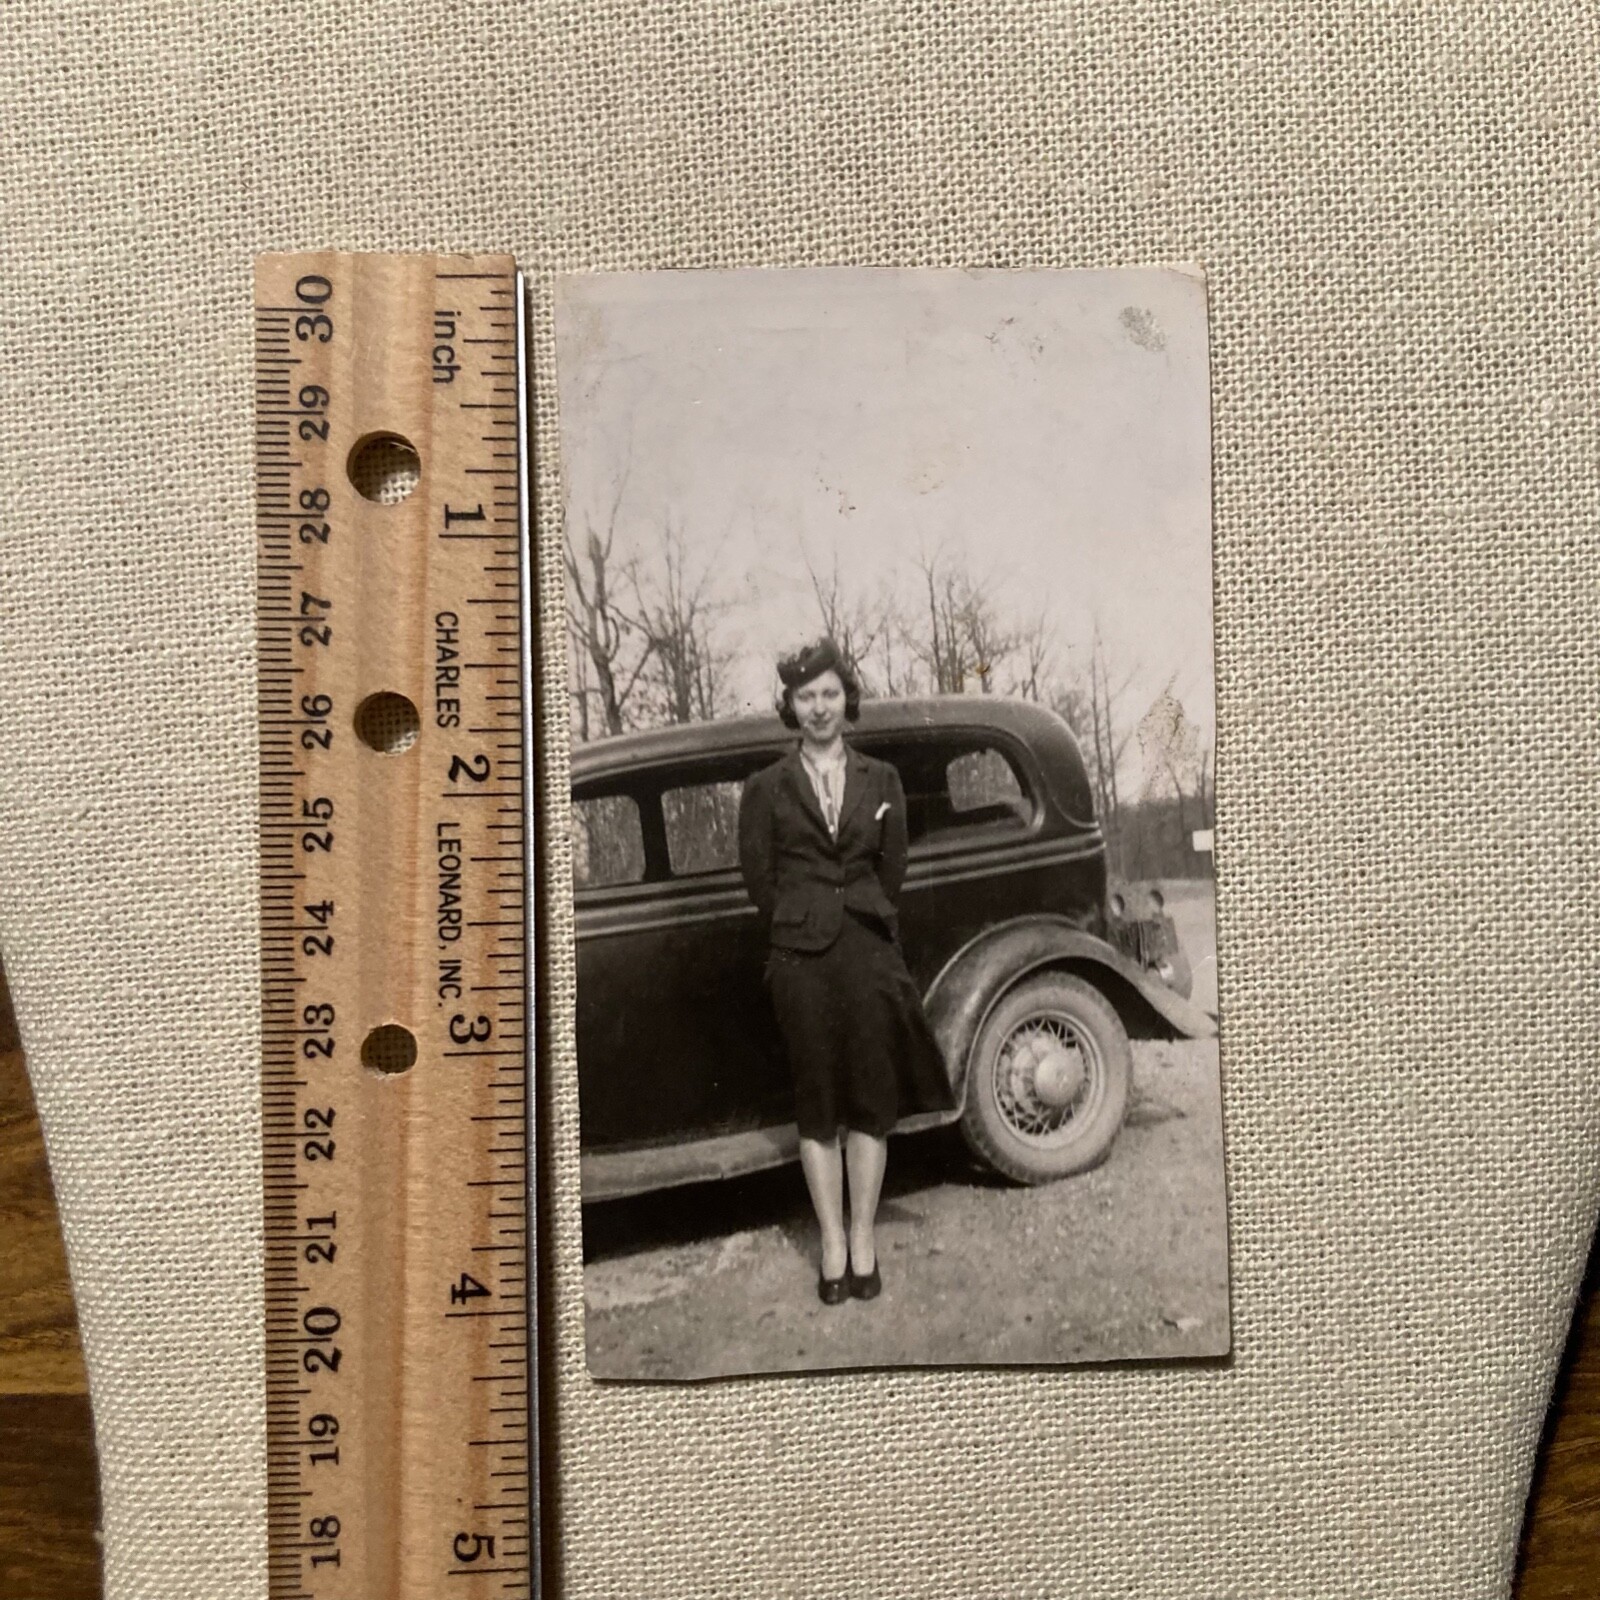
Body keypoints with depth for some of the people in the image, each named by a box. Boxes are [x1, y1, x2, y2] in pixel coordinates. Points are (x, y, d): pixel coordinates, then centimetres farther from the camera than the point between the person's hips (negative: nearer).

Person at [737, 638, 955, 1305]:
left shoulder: (881, 781, 8)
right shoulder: (766, 788, 3)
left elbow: (892, 866, 9)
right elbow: (758, 874, 3)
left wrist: (863, 925, 7)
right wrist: (802, 928, 5)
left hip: (871, 950, 1)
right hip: (800, 957, -1)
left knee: (871, 1097, 4)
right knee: (817, 1100, 4)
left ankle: (864, 1239, 15)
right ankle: (833, 1244, 13)